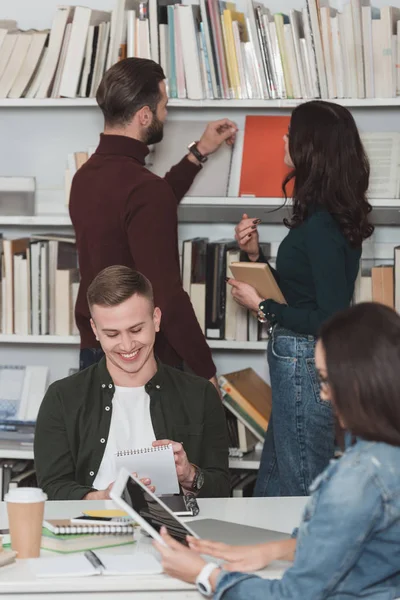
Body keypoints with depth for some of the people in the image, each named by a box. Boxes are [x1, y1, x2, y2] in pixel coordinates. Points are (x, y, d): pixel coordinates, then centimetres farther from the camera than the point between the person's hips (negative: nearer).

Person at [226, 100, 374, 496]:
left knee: (302, 490, 2)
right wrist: (255, 254, 6)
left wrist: (262, 307, -13)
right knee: (271, 483, 18)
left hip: (305, 365, -10)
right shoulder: (327, 215, 7)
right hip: (301, 362, 10)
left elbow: (332, 319, -22)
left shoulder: (320, 225, -21)